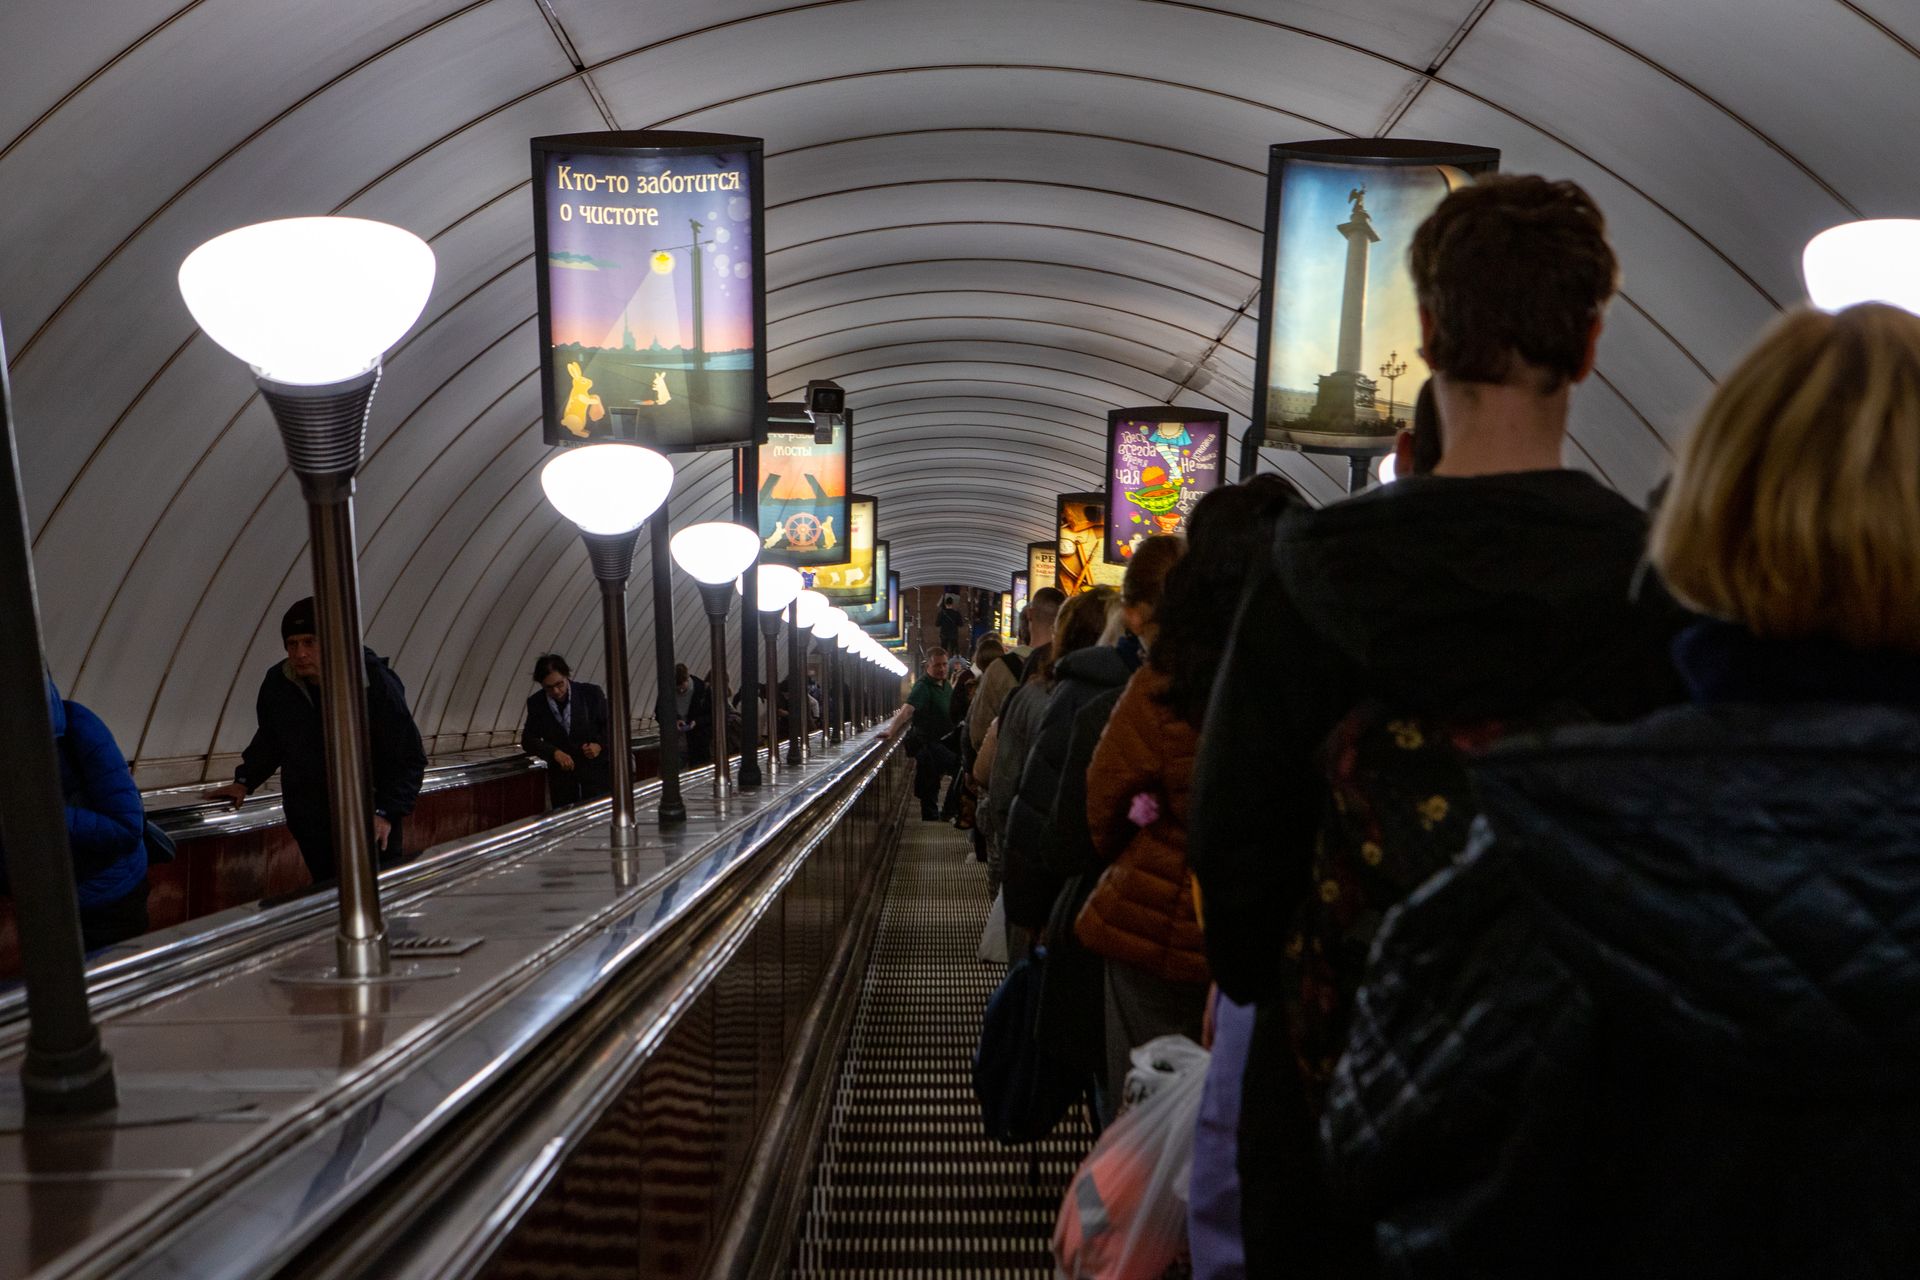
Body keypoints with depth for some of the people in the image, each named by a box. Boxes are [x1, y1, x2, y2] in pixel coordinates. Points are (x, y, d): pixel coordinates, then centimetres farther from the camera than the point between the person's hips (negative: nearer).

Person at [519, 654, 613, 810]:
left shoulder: (591, 693, -7)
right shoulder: (536, 703, -1)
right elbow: (528, 740, 0)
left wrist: (600, 745, -17)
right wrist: (554, 753, -16)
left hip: (596, 772, -2)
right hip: (561, 778, 2)